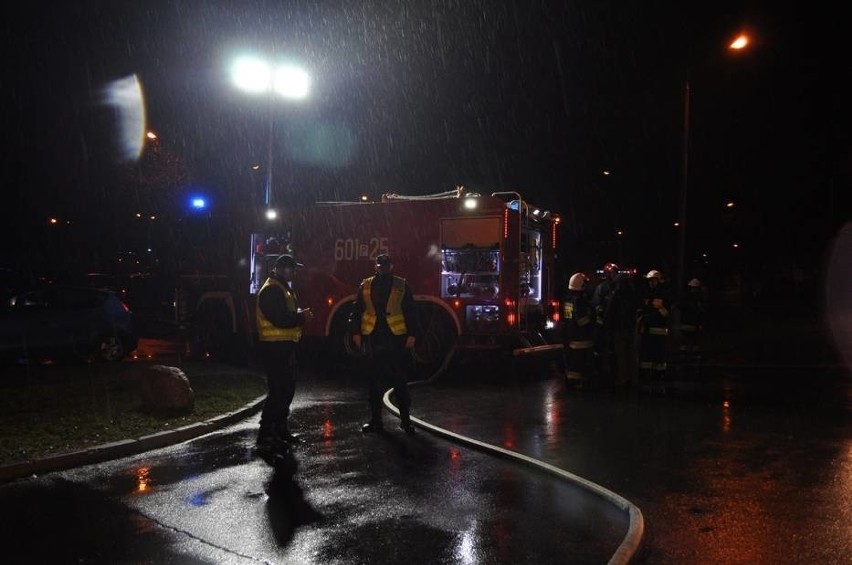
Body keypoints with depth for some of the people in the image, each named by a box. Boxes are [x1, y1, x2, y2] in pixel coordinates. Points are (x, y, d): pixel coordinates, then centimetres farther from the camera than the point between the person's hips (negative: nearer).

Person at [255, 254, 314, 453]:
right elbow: (279, 319, -24)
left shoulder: (283, 288, 19)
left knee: (287, 388, 16)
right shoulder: (271, 290, -15)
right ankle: (265, 436, -5)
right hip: (274, 347, -11)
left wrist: (300, 314, 3)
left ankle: (281, 429, 26)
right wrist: (302, 318, -12)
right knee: (277, 390, -10)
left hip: (285, 346, 11)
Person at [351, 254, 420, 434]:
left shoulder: (402, 285, 4)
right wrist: (356, 333, 1)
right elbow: (358, 310, 9)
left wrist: (412, 335, -6)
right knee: (374, 381, 8)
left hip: (397, 339, -2)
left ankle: (405, 420, 11)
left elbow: (410, 312, 1)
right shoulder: (366, 285, 9)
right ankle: (375, 420, 17)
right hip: (372, 339, 2)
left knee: (400, 381, 2)